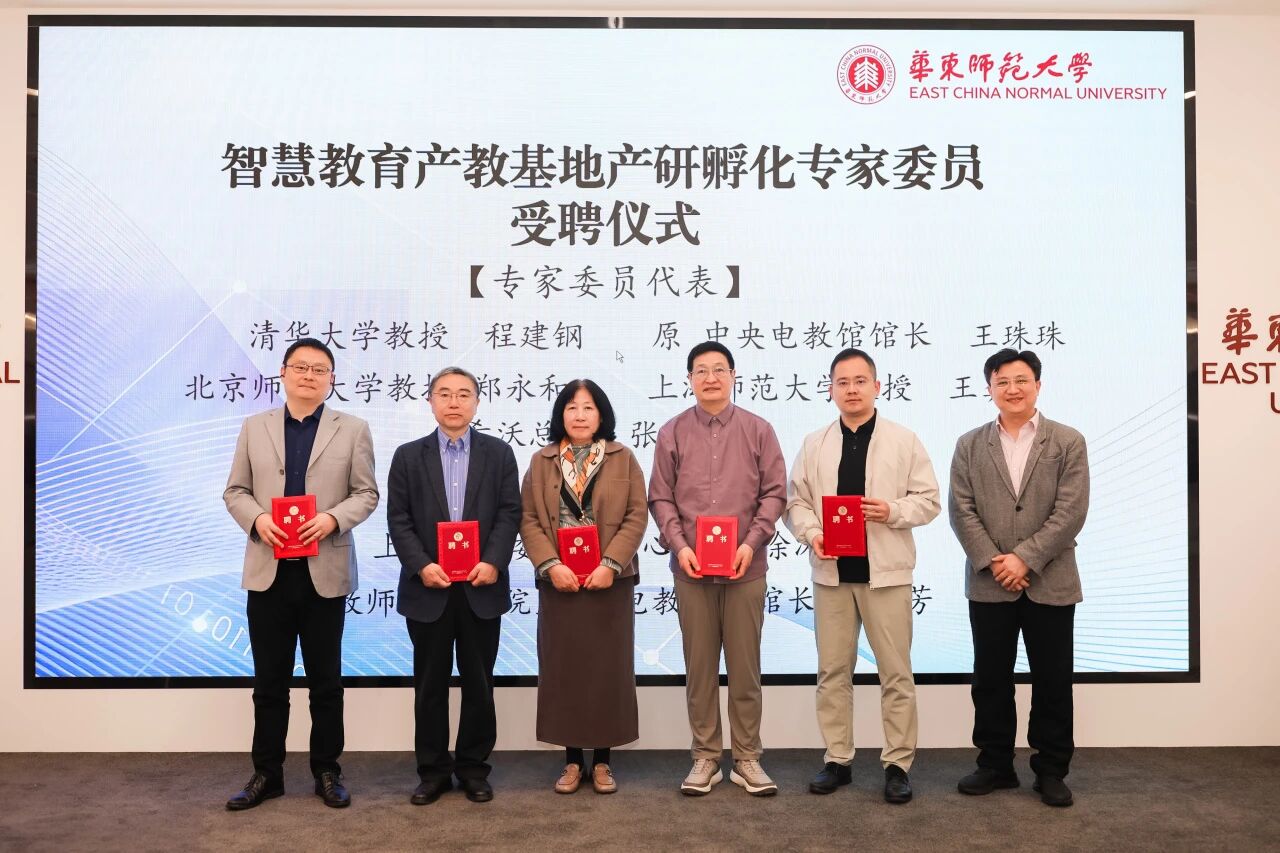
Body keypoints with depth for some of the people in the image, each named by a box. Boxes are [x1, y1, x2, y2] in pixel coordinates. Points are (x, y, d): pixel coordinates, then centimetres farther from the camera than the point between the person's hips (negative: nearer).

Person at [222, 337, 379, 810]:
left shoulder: (353, 429, 3)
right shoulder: (254, 427, 8)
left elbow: (367, 493, 0)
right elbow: (235, 491, 7)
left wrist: (333, 518, -18)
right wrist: (257, 519, -13)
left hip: (325, 572, -1)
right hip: (268, 570, 2)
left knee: (326, 679, 8)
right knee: (269, 679, 10)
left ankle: (326, 771, 21)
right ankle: (267, 772, 22)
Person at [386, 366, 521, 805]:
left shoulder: (499, 452, 5)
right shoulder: (408, 456, 6)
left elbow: (510, 513, 0)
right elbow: (398, 519, 0)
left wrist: (493, 562, -14)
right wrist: (421, 566, -13)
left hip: (481, 587, 0)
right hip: (429, 588, 0)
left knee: (478, 682, 8)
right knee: (430, 683, 8)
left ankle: (473, 766, 21)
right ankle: (433, 769, 20)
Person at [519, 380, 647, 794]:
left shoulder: (623, 459, 4)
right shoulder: (541, 461, 7)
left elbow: (637, 516, -2)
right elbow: (529, 519, 2)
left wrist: (610, 564, -13)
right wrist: (550, 565, -12)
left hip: (609, 580, -1)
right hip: (559, 581, 1)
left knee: (608, 668, 4)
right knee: (562, 668, 5)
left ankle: (602, 760, 17)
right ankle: (572, 760, 17)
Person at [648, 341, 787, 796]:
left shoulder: (758, 429, 3)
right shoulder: (672, 433, 4)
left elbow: (774, 492, 1)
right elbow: (660, 498, 4)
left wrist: (752, 542, -10)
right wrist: (679, 545, -9)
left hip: (745, 567, 0)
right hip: (691, 568, 1)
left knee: (745, 665, 7)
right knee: (699, 666, 8)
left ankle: (747, 758, 18)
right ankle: (705, 756, 20)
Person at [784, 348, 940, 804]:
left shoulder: (904, 440, 2)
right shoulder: (814, 444, 8)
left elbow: (929, 500, 1)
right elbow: (796, 501, 7)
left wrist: (893, 511, -17)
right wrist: (812, 534, -11)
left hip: (885, 572, -2)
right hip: (831, 572, 2)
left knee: (896, 672, 3)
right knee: (832, 671, 9)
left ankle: (898, 764, 15)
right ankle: (837, 759, 21)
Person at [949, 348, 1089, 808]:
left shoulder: (1069, 442, 1)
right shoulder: (969, 445, 6)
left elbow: (1071, 512, -7)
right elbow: (962, 511, -1)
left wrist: (1025, 559, -14)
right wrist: (993, 562, -12)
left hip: (1050, 583, -1)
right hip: (989, 585, 2)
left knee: (1053, 681, 7)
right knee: (990, 680, 9)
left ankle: (1051, 770, 21)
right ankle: (995, 764, 23)